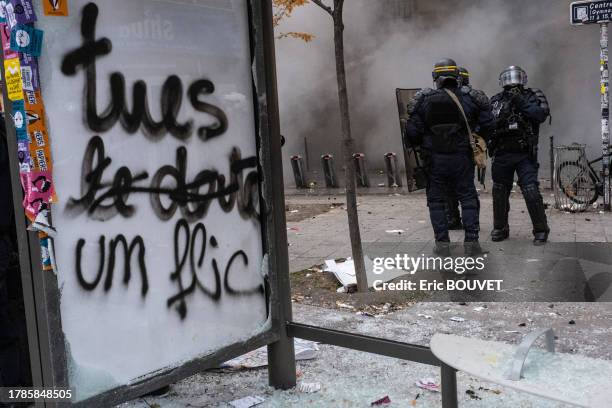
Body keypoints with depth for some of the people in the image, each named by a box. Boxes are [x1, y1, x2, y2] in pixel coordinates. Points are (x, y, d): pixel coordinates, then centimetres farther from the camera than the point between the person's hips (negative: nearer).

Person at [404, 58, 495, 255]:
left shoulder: (424, 101, -6)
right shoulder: (469, 99, -2)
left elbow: (412, 132, -7)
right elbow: (488, 124, -1)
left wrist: (412, 144, 13)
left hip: (434, 159, 0)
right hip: (462, 158, 1)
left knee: (436, 200, 10)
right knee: (468, 198, 10)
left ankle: (442, 243, 10)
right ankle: (471, 241, 7)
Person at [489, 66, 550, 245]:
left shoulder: (531, 97, 1)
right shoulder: (496, 101, 8)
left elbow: (541, 114, -15)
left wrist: (522, 102, -20)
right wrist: (501, 115, -17)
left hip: (525, 154, -3)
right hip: (501, 154, 3)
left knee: (531, 192, -9)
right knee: (500, 192, 10)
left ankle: (541, 230, 3)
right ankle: (500, 228, 25)